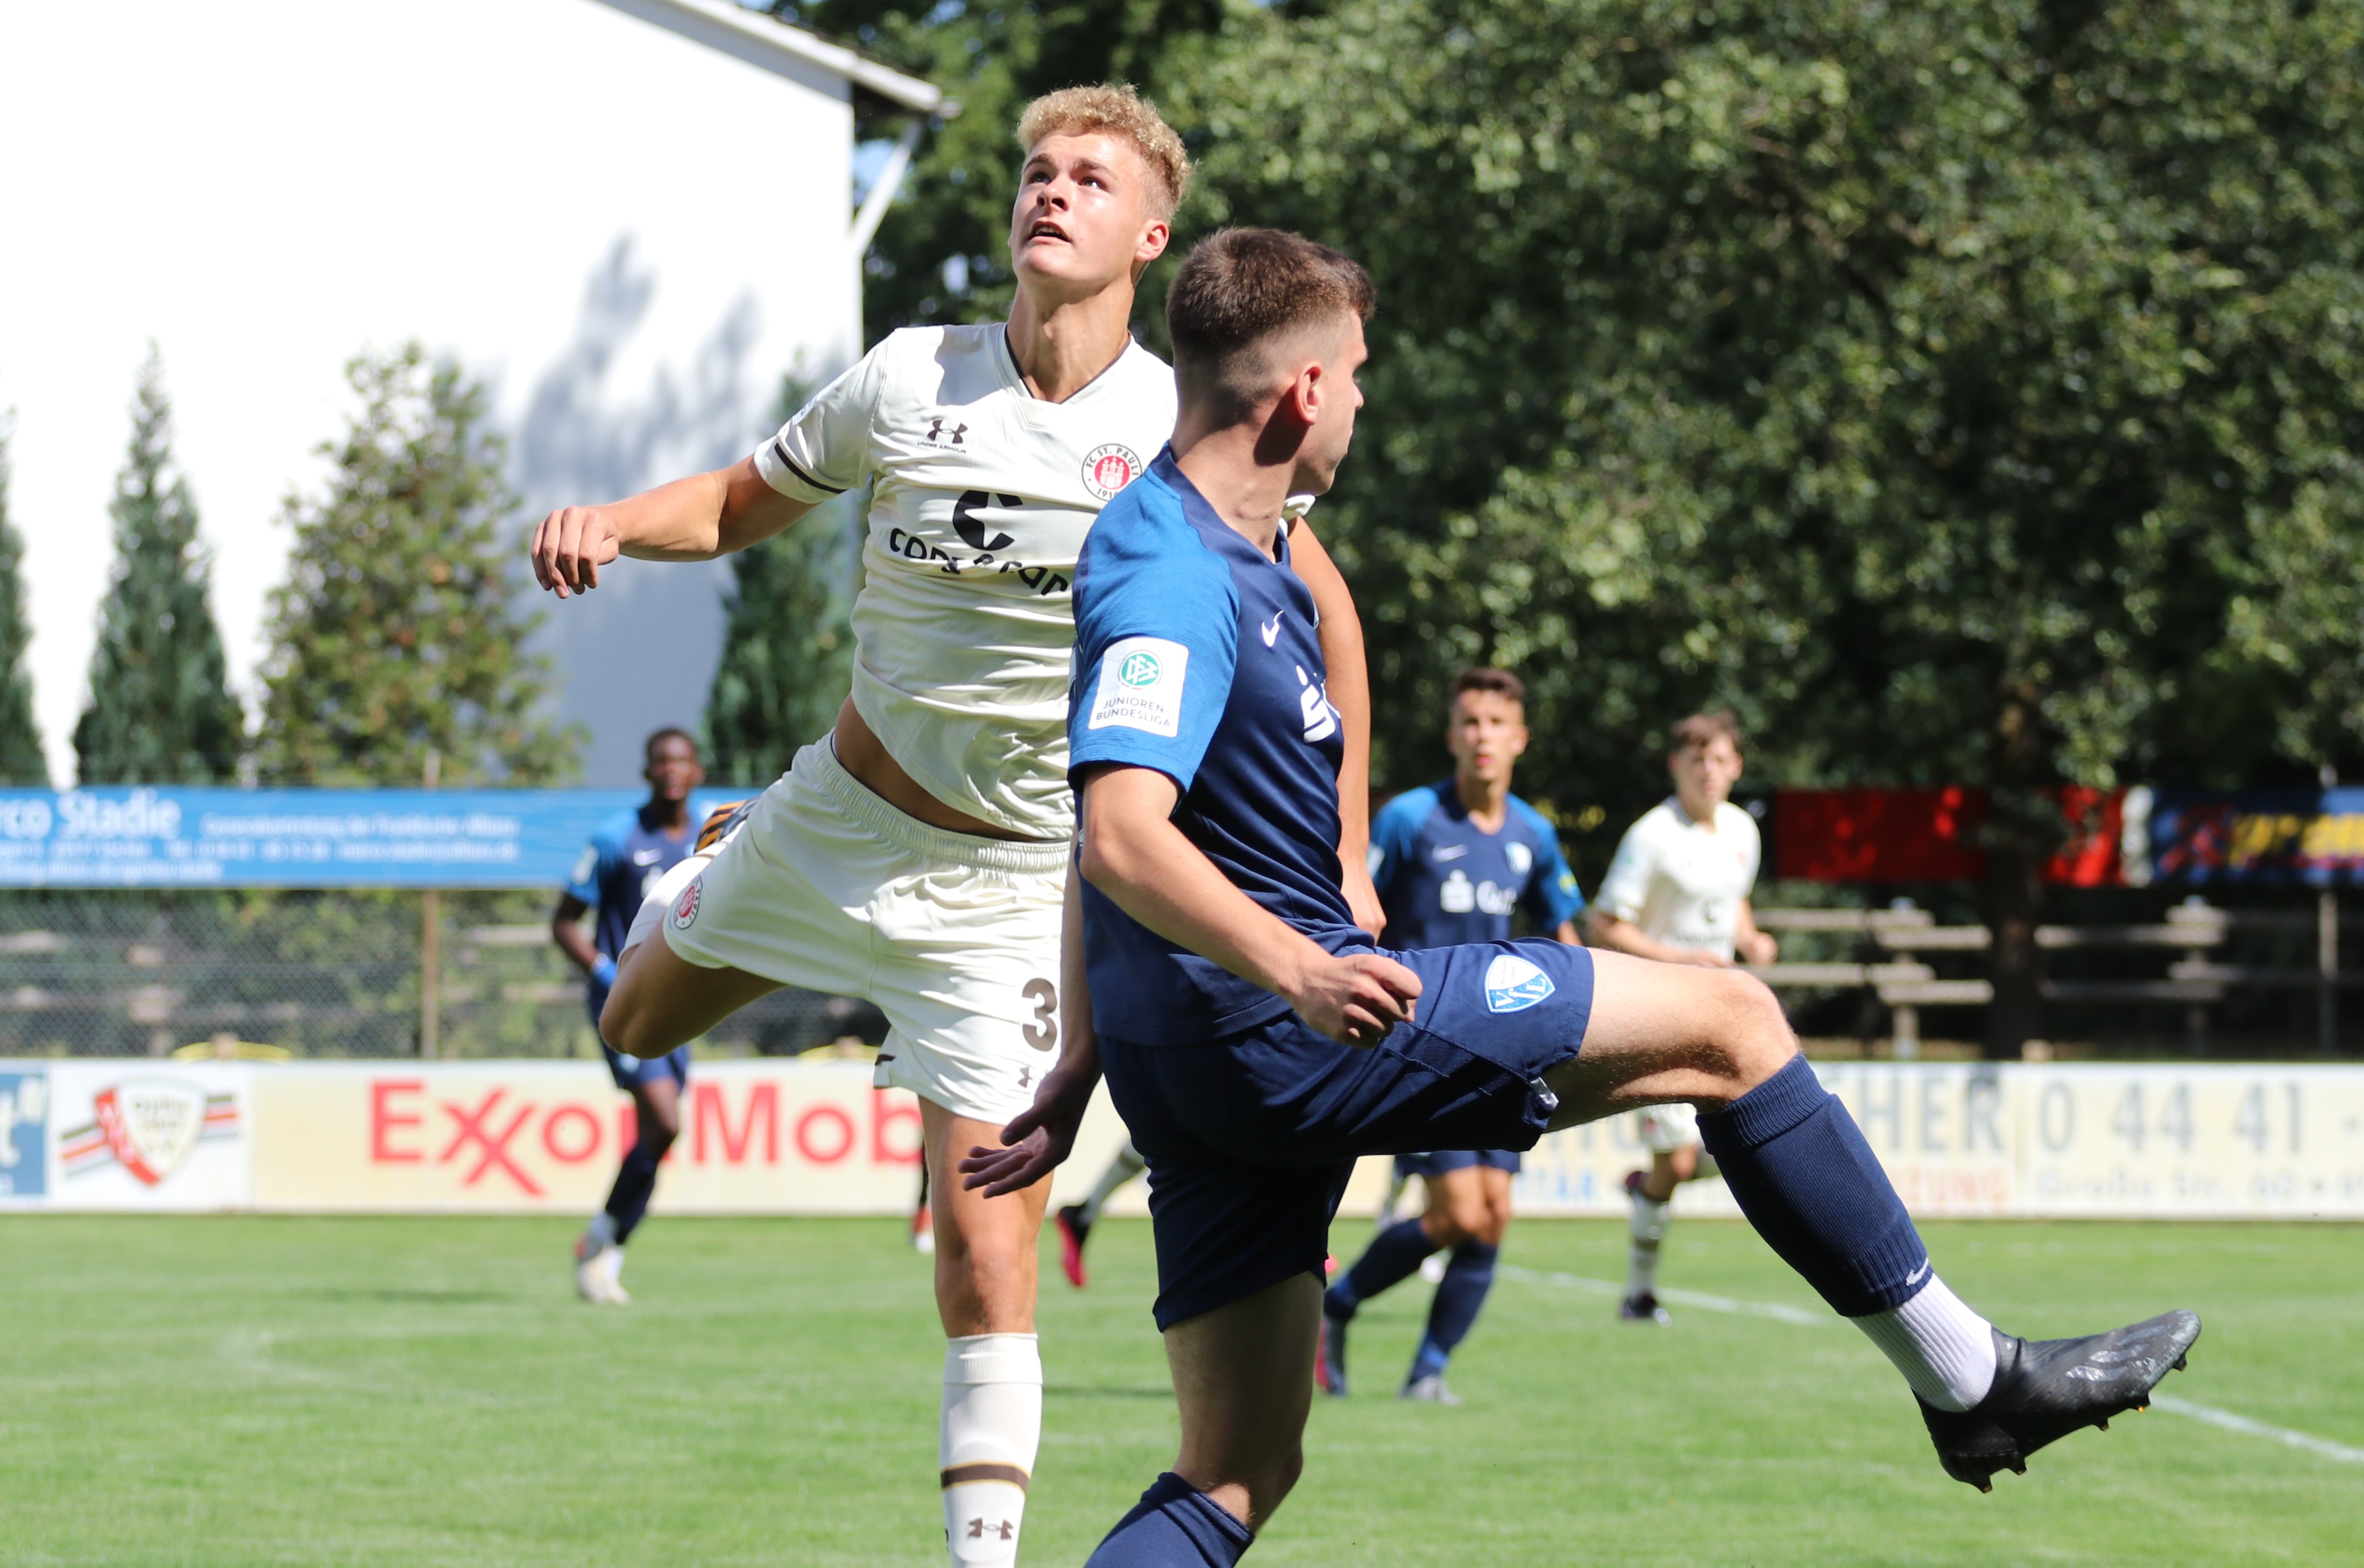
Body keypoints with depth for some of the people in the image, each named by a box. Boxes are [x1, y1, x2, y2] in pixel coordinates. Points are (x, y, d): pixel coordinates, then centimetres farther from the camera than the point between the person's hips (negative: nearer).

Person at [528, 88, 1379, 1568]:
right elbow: (741, 505, 8)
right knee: (636, 1028, 21)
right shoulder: (911, 379, -7)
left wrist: (1339, 848, -3)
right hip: (841, 816, 3)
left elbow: (1321, 610, 2)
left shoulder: (1184, 426, -12)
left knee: (986, 1248, -12)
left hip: (1018, 880, -3)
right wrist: (609, 522, -13)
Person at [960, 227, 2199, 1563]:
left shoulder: (1236, 556, 17)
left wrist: (1085, 1065, 30)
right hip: (1284, 1038, -11)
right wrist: (1295, 973, -43)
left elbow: (1120, 835, 26)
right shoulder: (1173, 579, -17)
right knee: (1728, 1021, 0)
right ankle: (1968, 1379, 9)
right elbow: (1122, 839, -30)